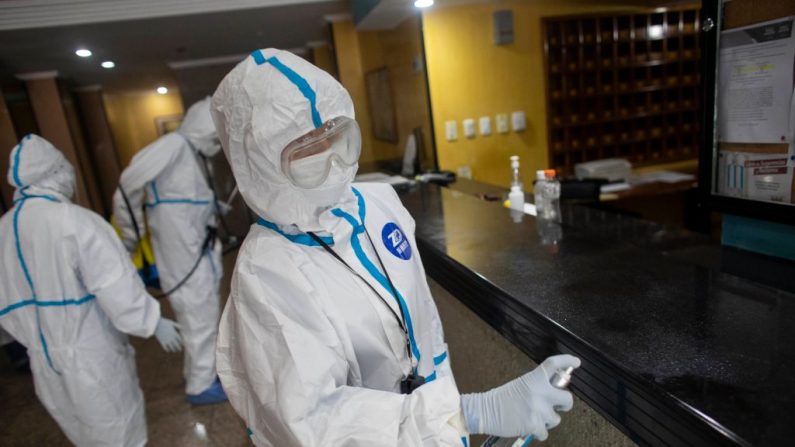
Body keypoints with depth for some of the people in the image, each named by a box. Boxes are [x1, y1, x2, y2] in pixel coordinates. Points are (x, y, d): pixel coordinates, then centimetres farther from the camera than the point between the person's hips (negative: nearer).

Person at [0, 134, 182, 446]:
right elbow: (116, 284, -23)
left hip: (44, 359, 7)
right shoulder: (75, 222, -22)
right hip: (91, 356, -7)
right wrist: (154, 321, -13)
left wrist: (36, 338, 21)